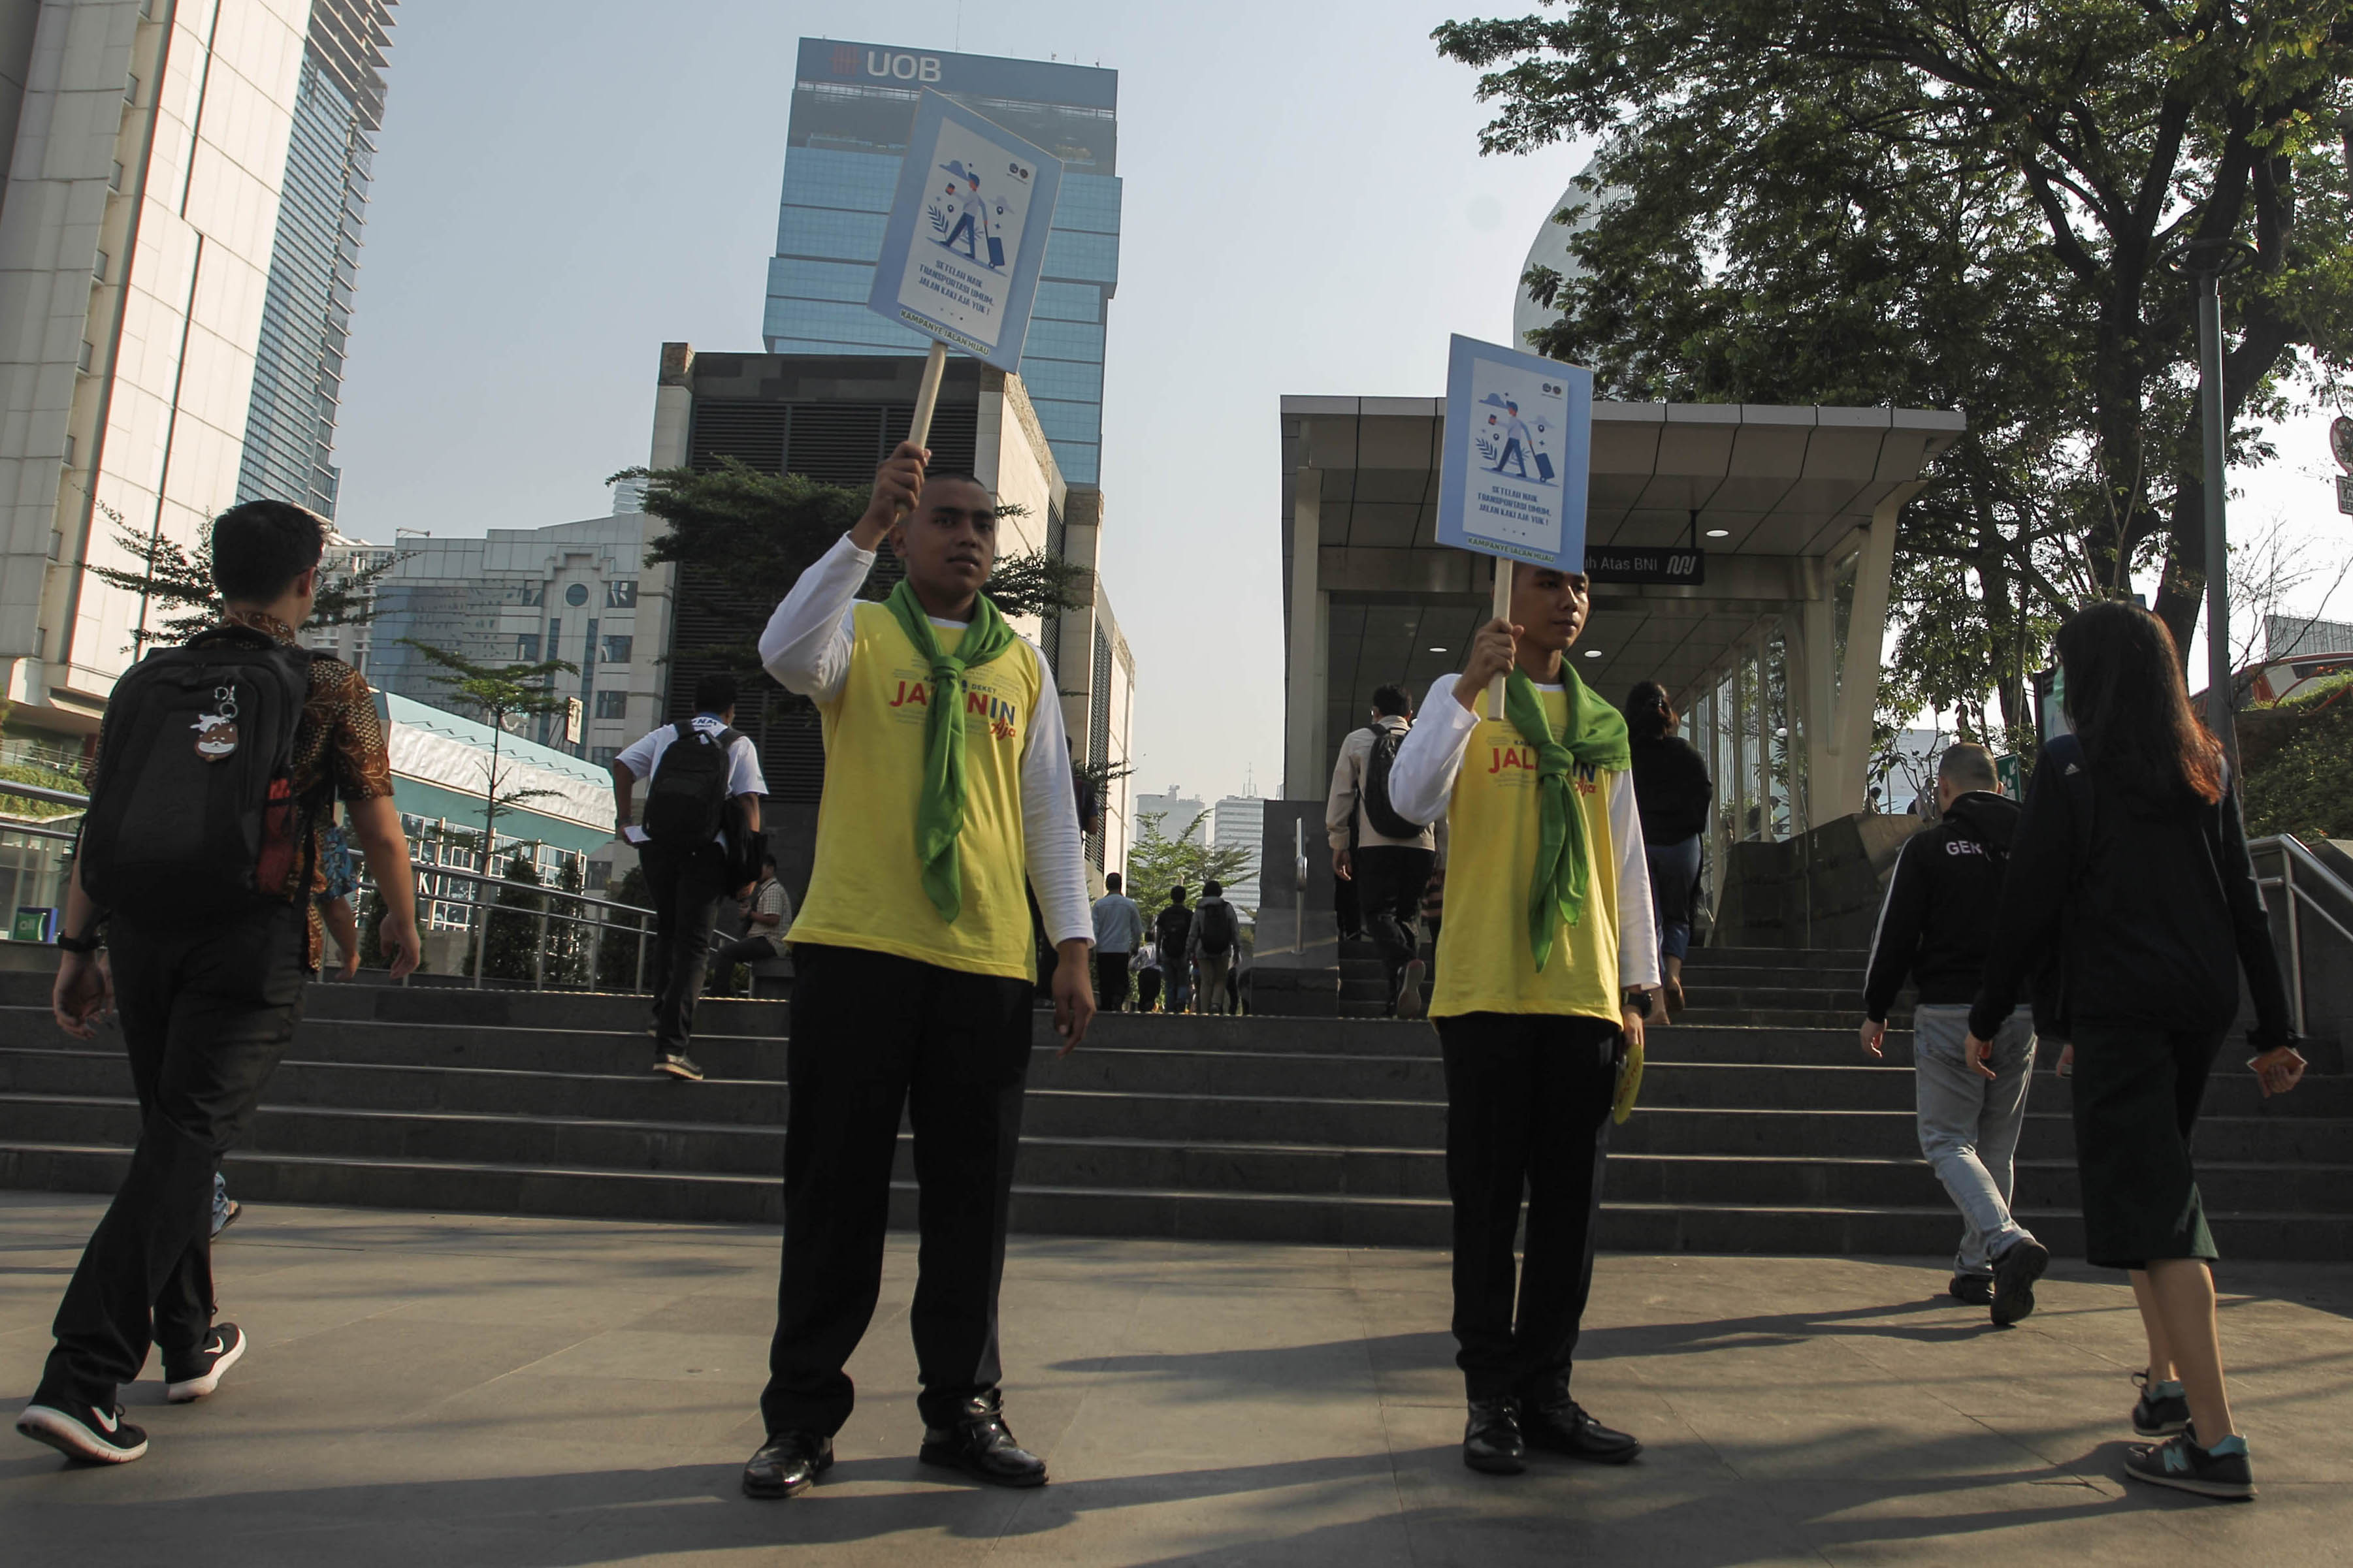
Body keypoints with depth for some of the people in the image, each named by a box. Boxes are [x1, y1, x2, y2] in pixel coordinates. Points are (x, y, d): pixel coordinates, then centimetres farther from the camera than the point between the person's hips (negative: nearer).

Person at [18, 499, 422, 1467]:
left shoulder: (146, 683, 10)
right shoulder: (326, 691, -2)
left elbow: (97, 825, 8)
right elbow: (379, 831, -2)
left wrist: (78, 948, 12)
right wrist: (401, 920, 14)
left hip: (140, 938, 5)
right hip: (252, 944, -5)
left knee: (174, 1134, 18)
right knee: (185, 1143, -4)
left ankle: (190, 1344, 31)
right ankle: (80, 1379, -13)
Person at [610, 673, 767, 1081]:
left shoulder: (666, 735, 16)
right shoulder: (739, 745, 10)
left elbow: (622, 765, 5)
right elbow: (748, 801, -1)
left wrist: (624, 818, 10)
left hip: (656, 844, 3)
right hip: (707, 851, -3)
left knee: (666, 931, 25)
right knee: (693, 944, -3)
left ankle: (662, 1015, 30)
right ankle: (672, 1044, -15)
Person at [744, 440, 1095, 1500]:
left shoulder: (1023, 665, 16)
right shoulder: (860, 632, 8)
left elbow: (1052, 811, 14)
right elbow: (788, 656, -16)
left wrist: (1074, 946, 6)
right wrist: (868, 525, -20)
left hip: (986, 962, 3)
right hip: (856, 948, -2)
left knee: (971, 1195, 7)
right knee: (836, 1186, 4)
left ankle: (961, 1407, 20)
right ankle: (803, 1415, 16)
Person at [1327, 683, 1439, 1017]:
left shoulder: (1358, 740, 9)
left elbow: (1340, 795, 5)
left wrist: (1339, 845, 11)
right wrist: (1444, 855, 18)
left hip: (1376, 844, -3)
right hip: (1421, 845, 3)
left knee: (1377, 912, 1)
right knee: (1408, 914, 11)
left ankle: (1404, 963, -31)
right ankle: (1400, 1005, 3)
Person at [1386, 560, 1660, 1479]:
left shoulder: (1605, 727, 17)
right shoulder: (1463, 698, 5)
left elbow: (1628, 865, 17)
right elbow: (1411, 798, -14)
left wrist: (1636, 991, 11)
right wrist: (1470, 686, -23)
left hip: (1586, 995, 4)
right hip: (1487, 991, -4)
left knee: (1570, 1203, 7)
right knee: (1489, 1198, 1)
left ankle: (1546, 1391, 18)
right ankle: (1491, 1399, 10)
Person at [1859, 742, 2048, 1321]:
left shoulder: (1928, 846, -5)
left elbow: (1895, 935, -6)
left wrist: (1875, 1011, 4)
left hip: (1950, 1014, -5)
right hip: (2022, 1013, 5)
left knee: (1948, 1140, 2)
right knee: (1997, 1146, 15)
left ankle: (2009, 1240, -21)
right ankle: (1976, 1267, 20)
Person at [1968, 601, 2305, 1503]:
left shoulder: (2069, 767, -6)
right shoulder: (2206, 766, 11)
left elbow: (2029, 903, -9)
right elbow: (2246, 902, 11)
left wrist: (1987, 1017, 0)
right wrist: (2274, 1031, 14)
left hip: (2117, 1008, -7)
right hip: (2204, 1004, 7)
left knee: (2152, 1203, -6)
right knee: (2155, 1183, 21)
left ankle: (2215, 1438, -8)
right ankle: (2167, 1379, 28)